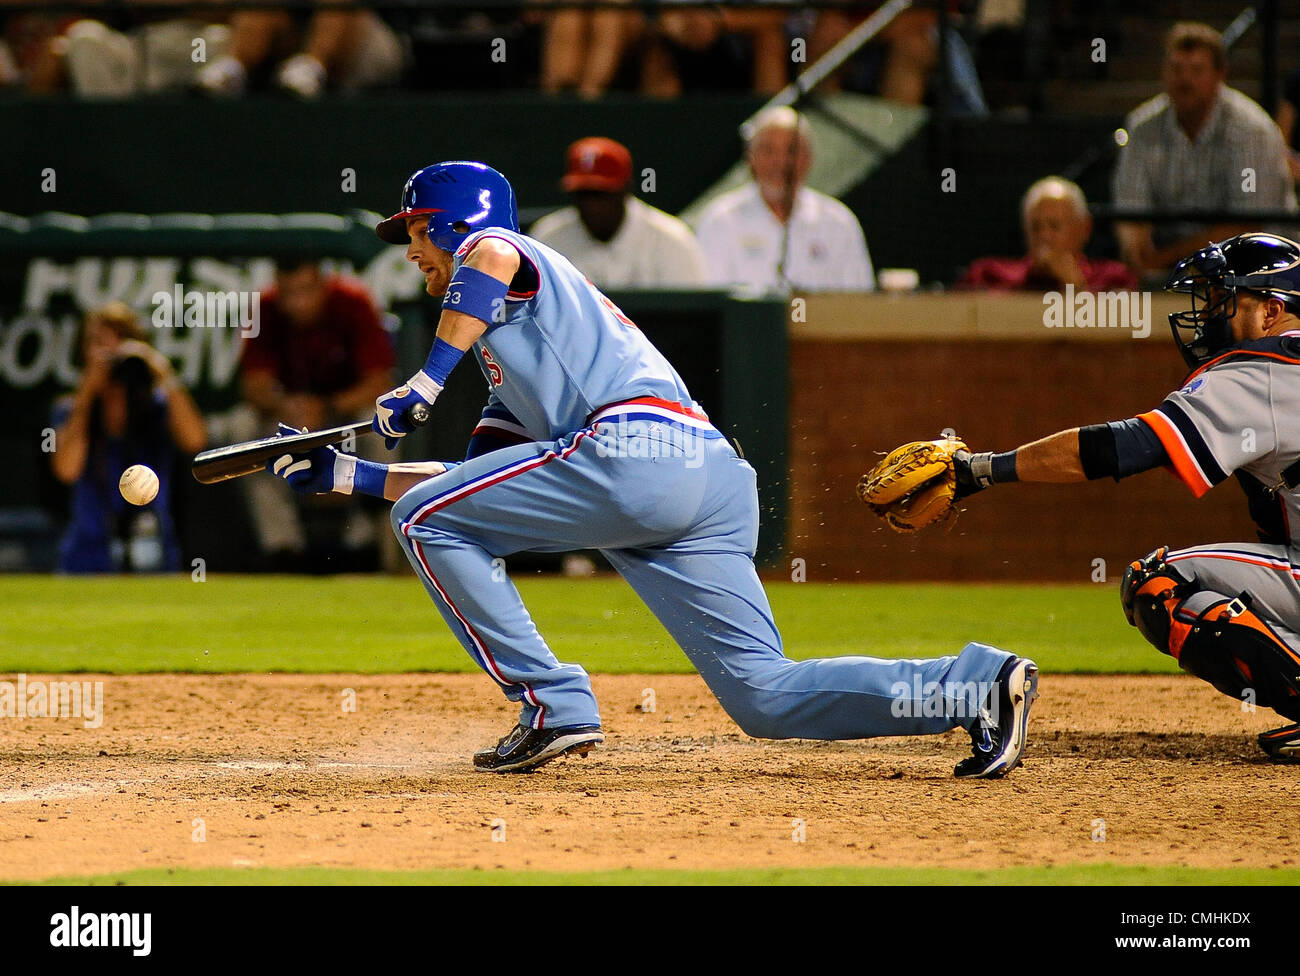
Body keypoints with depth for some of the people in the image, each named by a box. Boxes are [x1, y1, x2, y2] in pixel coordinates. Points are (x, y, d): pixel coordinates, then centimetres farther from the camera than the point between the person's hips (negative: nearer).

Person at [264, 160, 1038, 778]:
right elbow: (471, 486, 38)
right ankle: (978, 685, -13)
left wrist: (427, 381, -11)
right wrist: (341, 473, 39)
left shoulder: (487, 247, 13)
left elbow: (493, 256, -14)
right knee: (766, 695, 0)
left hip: (635, 448, -9)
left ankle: (553, 704, -3)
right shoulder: (509, 384, 39)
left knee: (425, 519, 4)